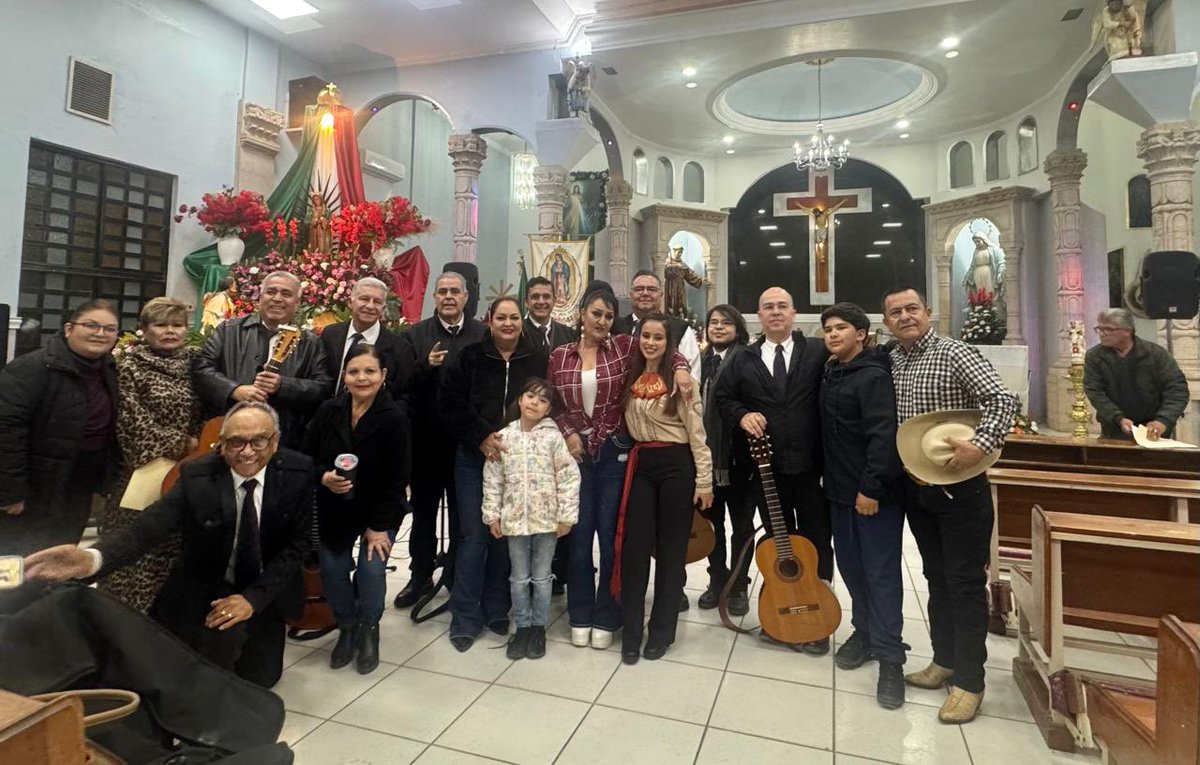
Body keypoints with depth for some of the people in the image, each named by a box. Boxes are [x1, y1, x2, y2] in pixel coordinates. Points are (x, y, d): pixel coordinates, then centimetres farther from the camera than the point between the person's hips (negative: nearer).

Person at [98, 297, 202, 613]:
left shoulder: (194, 360, 9)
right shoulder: (131, 365, -2)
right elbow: (133, 420, -8)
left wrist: (199, 445, -2)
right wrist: (179, 445, -11)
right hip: (144, 470, -3)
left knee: (175, 546, 8)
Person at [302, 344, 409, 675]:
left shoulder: (394, 418, -20)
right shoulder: (328, 411, -9)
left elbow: (396, 479, -16)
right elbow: (306, 457, 3)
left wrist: (379, 526, -14)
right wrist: (323, 476, -19)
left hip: (380, 511, -3)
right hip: (334, 510, 3)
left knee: (372, 570, -12)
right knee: (332, 570, -1)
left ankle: (369, 630, 19)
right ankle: (346, 628, 29)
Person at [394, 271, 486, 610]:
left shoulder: (483, 335, 0)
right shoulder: (415, 335, 4)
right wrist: (426, 365, -21)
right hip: (426, 439, 2)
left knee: (463, 513, 12)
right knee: (423, 511, 16)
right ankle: (420, 576, 33)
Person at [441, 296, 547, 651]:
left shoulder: (538, 361, 2)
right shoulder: (470, 357, 1)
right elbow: (450, 401, -5)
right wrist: (482, 436, -12)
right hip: (474, 459, -1)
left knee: (505, 536, 8)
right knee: (473, 536, 0)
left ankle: (496, 610, 24)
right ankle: (465, 617, 13)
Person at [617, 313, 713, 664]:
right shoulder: (632, 377, 8)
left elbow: (697, 432, -9)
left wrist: (704, 480, -10)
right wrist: (635, 457, 4)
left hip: (677, 465, -4)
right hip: (641, 464, 4)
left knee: (671, 548, 7)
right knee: (634, 546, 3)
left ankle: (661, 630, 23)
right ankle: (631, 630, 17)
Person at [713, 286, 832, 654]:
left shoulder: (819, 352, 0)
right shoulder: (744, 360, 9)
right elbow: (723, 396, 14)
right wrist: (742, 415, -4)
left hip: (811, 467, -2)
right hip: (767, 468, 3)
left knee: (816, 541, 7)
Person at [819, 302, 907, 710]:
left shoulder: (873, 375, -14)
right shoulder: (831, 373, 11)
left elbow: (883, 435, -22)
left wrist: (871, 487, -24)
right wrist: (830, 478, 13)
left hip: (875, 492, -8)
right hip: (840, 490, 8)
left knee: (881, 573, 0)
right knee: (850, 565, 16)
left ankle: (890, 657, 11)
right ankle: (864, 631, 33)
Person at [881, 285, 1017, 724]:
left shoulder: (954, 354, -12)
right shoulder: (891, 361, 6)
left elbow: (1003, 400, -19)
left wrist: (981, 445, -32)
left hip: (960, 486, -6)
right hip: (916, 486, 6)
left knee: (966, 583, 3)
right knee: (936, 578, 17)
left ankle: (969, 680, 15)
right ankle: (945, 660, 32)